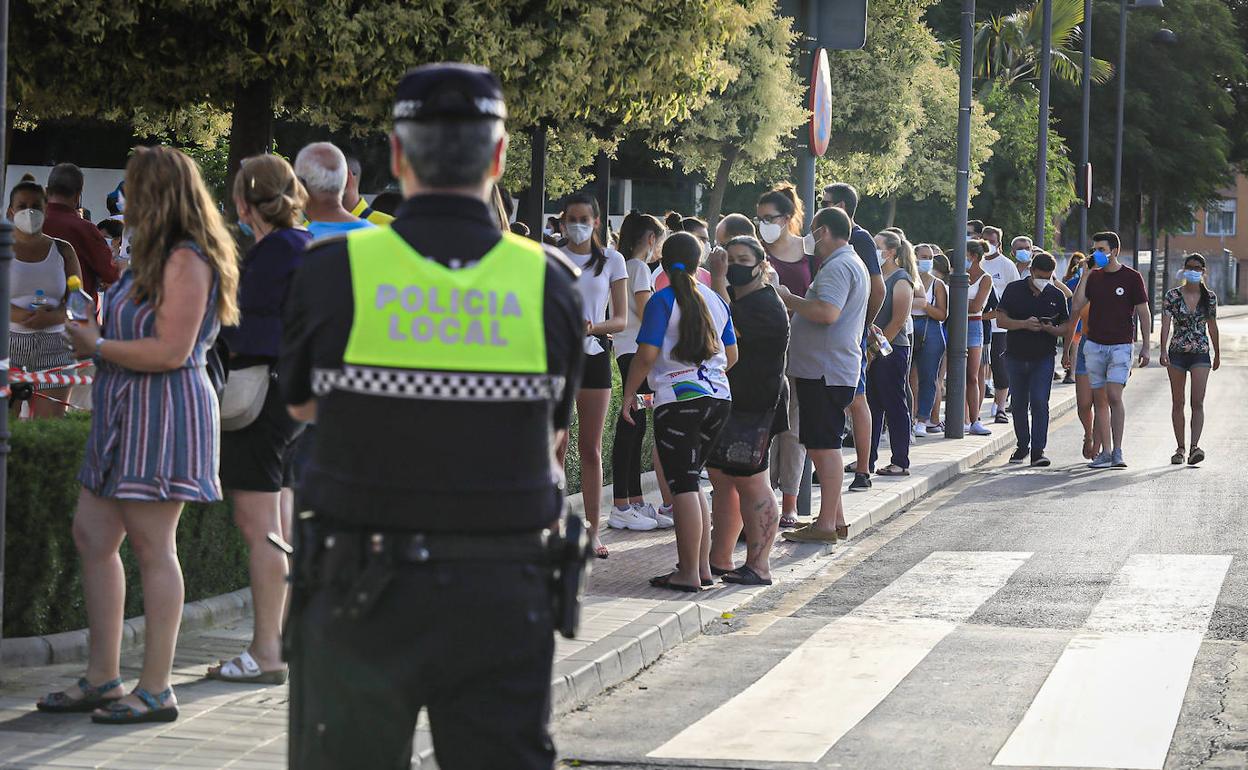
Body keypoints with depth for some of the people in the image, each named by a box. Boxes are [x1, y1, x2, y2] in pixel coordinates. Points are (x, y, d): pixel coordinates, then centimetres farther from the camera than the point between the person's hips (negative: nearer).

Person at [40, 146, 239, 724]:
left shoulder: (186, 261, -15)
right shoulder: (156, 256, 17)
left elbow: (171, 351, -22)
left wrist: (99, 347, -13)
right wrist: (93, 330, 11)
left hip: (163, 415, -11)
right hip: (126, 416, 11)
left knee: (152, 548, -7)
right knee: (91, 536, 10)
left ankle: (156, 690, -2)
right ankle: (102, 678, 15)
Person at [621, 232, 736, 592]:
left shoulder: (663, 301, -8)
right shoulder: (715, 299, 10)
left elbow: (646, 355, -13)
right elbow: (732, 355, 18)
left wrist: (628, 395, -2)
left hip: (678, 400, -6)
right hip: (718, 397, 6)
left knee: (683, 485, -4)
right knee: (691, 481, 16)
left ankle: (689, 573, -5)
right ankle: (702, 565, 16)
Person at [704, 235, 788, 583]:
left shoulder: (766, 305, -14)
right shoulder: (731, 296, 17)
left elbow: (728, 330, -26)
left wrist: (718, 281, -23)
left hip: (754, 407, -10)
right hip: (725, 404, 10)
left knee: (750, 482, -9)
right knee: (721, 479, 12)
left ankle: (759, 566, -8)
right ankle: (720, 559, 18)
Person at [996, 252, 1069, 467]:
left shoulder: (1056, 296, 4)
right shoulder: (1014, 290, 0)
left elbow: (1065, 328, 8)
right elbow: (1001, 320, -3)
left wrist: (1050, 329, -14)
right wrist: (1025, 324, -19)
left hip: (1043, 358, -1)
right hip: (1016, 356, 1)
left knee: (1039, 403, -12)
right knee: (1019, 404, 11)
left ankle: (1038, 451, -13)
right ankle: (1023, 445, 27)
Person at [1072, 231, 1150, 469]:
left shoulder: (1131, 277, -2)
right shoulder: (1094, 277, 9)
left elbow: (1144, 313, 1)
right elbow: (1077, 305, -2)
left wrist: (1145, 347, -2)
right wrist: (1085, 275, -5)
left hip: (1120, 345, -4)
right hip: (1094, 345, 4)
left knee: (1114, 396, -16)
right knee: (1099, 400, 3)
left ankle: (1117, 451, -10)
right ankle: (1105, 452, 6)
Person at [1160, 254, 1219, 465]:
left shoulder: (1210, 297, 3)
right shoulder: (1173, 296, -2)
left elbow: (1212, 327, 13)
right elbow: (1165, 325, -9)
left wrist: (1218, 354, 18)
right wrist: (1163, 351, -21)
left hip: (1201, 353, 0)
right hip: (1177, 353, 0)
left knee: (1197, 402, -12)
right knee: (1178, 403, 6)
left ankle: (1194, 447, -20)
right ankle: (1180, 448, 15)